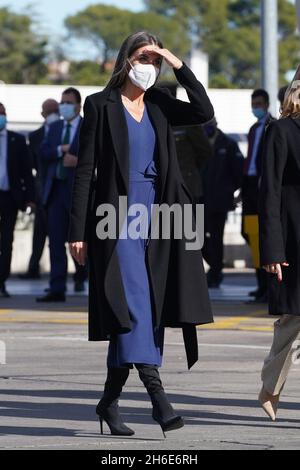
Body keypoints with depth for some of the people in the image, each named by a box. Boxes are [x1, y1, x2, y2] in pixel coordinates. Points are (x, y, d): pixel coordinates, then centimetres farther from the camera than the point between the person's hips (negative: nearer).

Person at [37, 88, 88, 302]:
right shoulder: (55, 128, 15)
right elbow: (44, 152, 4)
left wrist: (79, 160, -23)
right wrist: (61, 149, -12)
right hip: (56, 190, 4)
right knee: (56, 242, -2)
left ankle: (81, 276, 33)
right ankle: (57, 290, -4)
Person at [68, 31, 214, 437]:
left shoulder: (159, 105, 13)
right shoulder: (101, 106, -1)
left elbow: (204, 112, -3)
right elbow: (85, 170, -3)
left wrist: (178, 65, -5)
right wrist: (78, 231, -8)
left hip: (155, 219, 5)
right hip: (117, 218, -5)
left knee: (149, 310, 3)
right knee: (133, 303, -15)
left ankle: (110, 401, 12)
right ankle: (156, 394, -25)